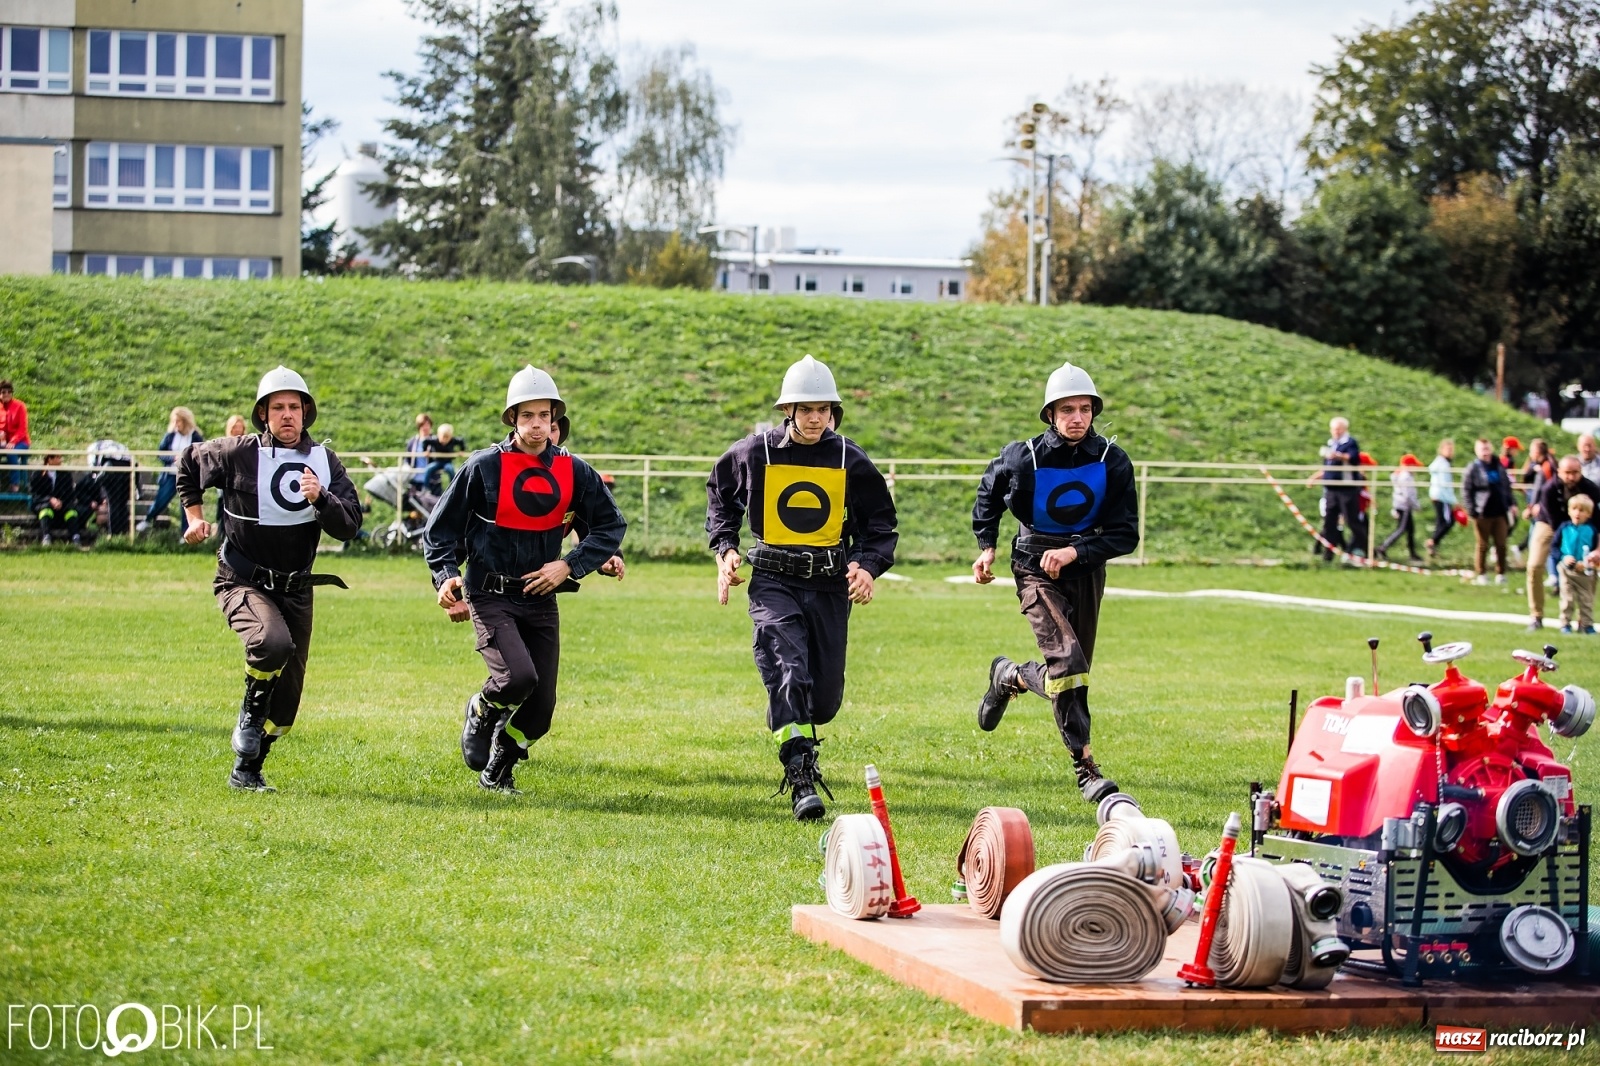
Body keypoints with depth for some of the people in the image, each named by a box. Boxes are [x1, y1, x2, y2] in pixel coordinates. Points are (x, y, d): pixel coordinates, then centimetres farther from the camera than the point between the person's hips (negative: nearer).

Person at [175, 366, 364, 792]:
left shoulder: (324, 461, 0)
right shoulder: (238, 453, -9)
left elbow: (349, 526, -6)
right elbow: (188, 463, 10)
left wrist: (320, 498, -23)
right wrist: (195, 516, 7)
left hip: (295, 588, 4)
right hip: (243, 581, -4)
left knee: (287, 696, 7)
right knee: (272, 642, -35)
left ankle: (247, 770, 26)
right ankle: (251, 712, -7)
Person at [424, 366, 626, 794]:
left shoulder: (573, 471, 2)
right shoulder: (485, 466, -7)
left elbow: (611, 525, 9)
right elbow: (442, 528, 0)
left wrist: (569, 566, -5)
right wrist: (446, 576, -15)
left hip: (541, 598, 4)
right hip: (491, 596, -4)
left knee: (541, 706, 2)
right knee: (517, 677, -26)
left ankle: (498, 769, 29)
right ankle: (480, 714, 9)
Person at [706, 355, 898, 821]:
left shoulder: (850, 459, 2)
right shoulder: (755, 452, -1)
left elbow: (880, 521, 10)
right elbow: (720, 495, 18)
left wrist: (869, 565, -8)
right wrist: (724, 548, 5)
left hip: (830, 586, 2)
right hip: (773, 581, -2)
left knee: (825, 696, 6)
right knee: (789, 672, -22)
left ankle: (789, 726, 42)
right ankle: (801, 780, -24)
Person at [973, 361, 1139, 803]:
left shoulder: (1112, 461, -10)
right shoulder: (1022, 458, -13)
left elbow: (1125, 534, -10)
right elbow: (988, 496, 10)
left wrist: (1075, 552, -22)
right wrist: (986, 546, 2)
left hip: (1086, 570, 4)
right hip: (1036, 569, -4)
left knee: (1072, 670, 14)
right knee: (1067, 662, -21)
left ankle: (1009, 677, 46)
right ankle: (1085, 769, -18)